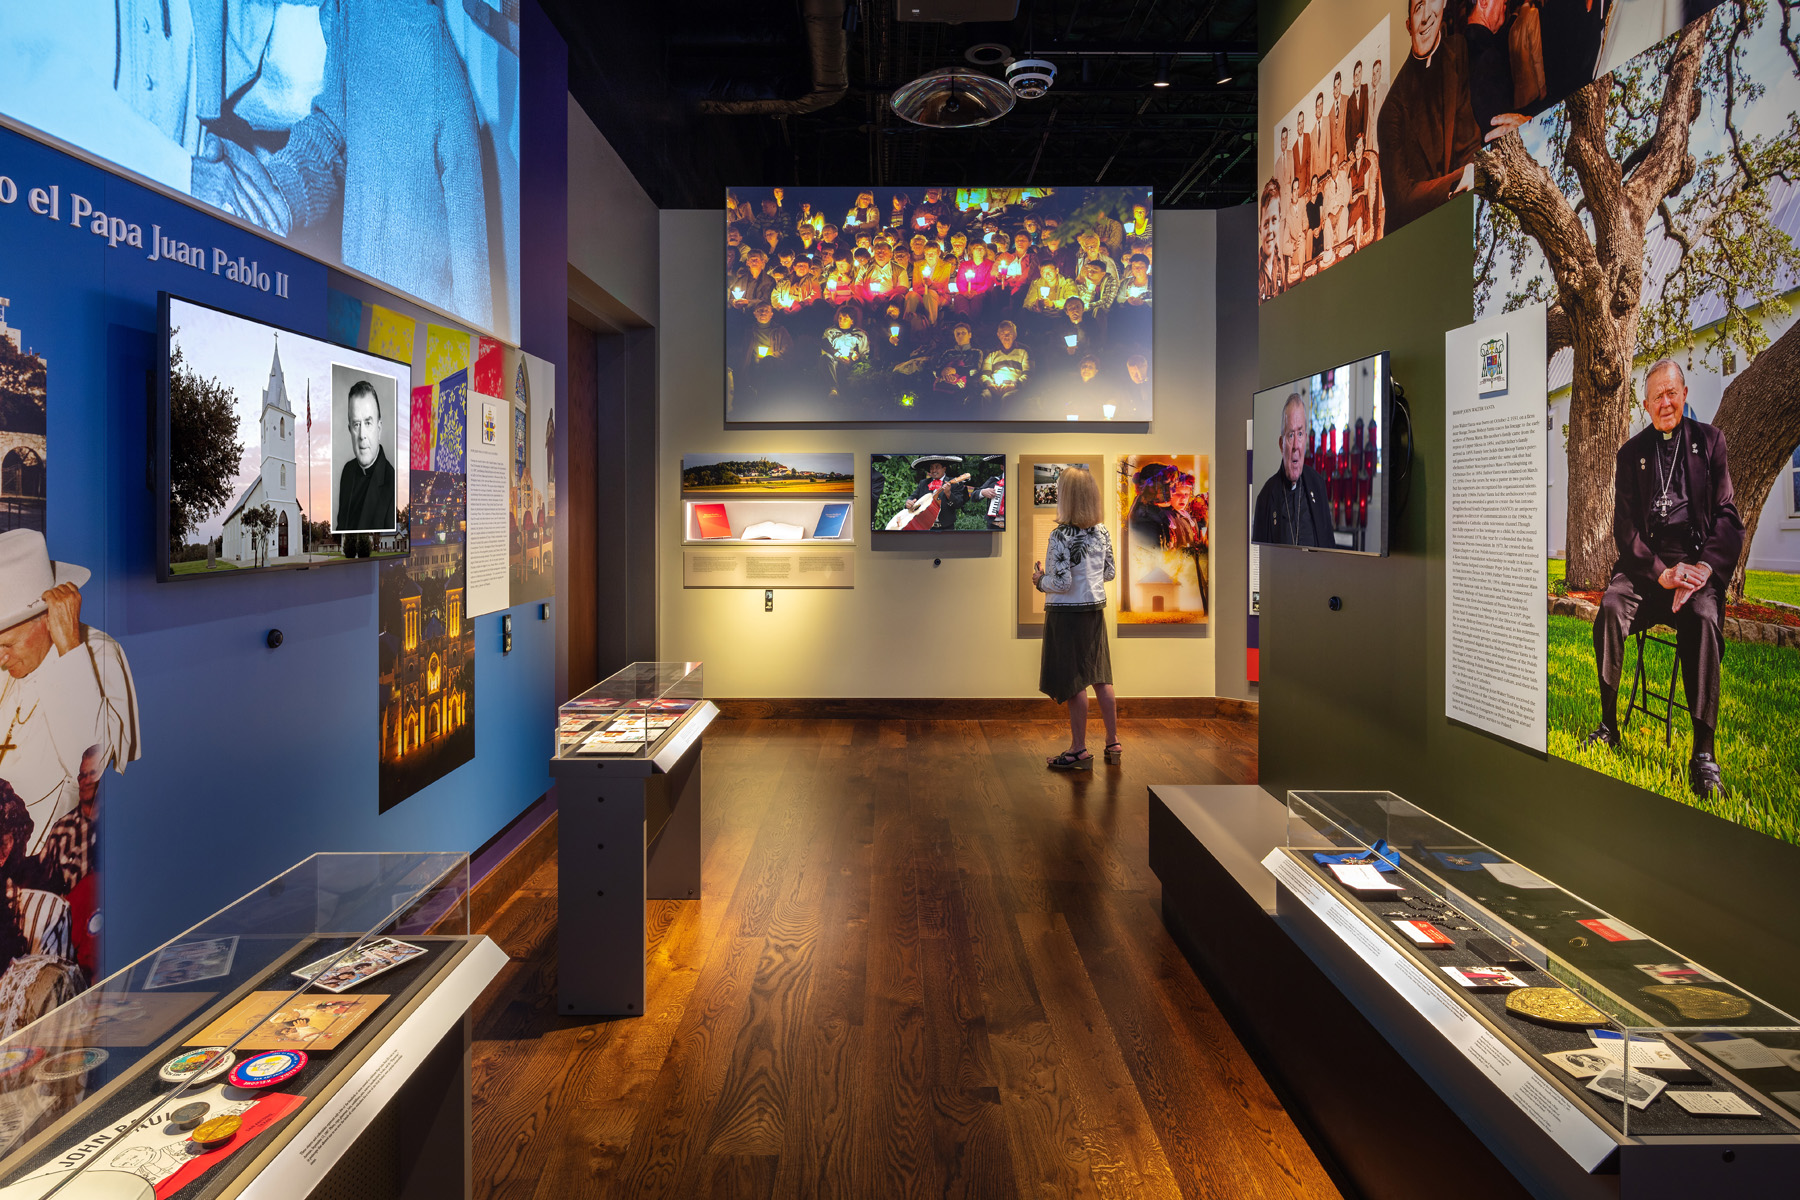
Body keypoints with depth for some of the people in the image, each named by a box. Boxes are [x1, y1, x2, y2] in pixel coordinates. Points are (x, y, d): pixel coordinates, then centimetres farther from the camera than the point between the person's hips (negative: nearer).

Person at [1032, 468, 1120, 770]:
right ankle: (1113, 743, 22)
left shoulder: (1061, 535, -19)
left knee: (1074, 682, 1)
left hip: (1066, 613, -6)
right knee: (1100, 678, 14)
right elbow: (1110, 572, 9)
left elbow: (1061, 583, -21)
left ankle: (1079, 750, 9)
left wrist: (1040, 581, -3)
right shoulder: (1102, 532, 1)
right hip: (1096, 609, 7)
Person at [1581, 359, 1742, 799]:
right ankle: (1608, 725, -18)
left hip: (1699, 561, -1)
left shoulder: (1709, 441, 13)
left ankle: (1704, 750, -29)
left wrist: (1705, 569, -11)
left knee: (1703, 618, -32)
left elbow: (1728, 516, 6)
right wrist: (1660, 573, -10)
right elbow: (1625, 527, 6)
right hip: (1646, 561, 1)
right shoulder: (1631, 453, 14)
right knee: (1610, 607, -29)